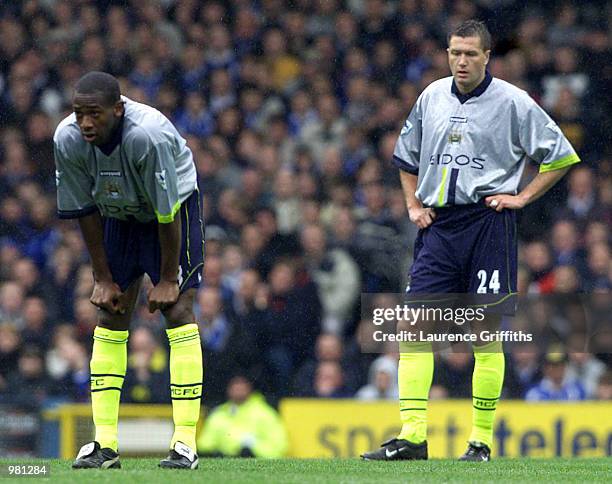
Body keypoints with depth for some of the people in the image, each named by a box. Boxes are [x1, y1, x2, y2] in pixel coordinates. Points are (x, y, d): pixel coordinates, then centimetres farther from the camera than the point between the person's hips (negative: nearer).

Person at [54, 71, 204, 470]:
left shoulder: (149, 134, -36)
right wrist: (103, 279, -7)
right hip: (119, 215, 5)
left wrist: (167, 279, -19)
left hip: (175, 208, -5)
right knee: (110, 314, -1)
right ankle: (105, 444, 1)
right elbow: (85, 211, -9)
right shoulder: (68, 139, -22)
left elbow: (167, 212, -26)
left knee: (178, 310, -15)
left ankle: (186, 444, -15)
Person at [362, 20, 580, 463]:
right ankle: (412, 437, -6)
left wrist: (522, 197, -4)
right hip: (437, 226, 4)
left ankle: (481, 441, 5)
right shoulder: (432, 96, 11)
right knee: (412, 326, -6)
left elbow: (561, 156, 1)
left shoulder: (512, 102, -3)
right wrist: (413, 204, 14)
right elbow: (407, 156, 26)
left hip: (488, 223, -4)